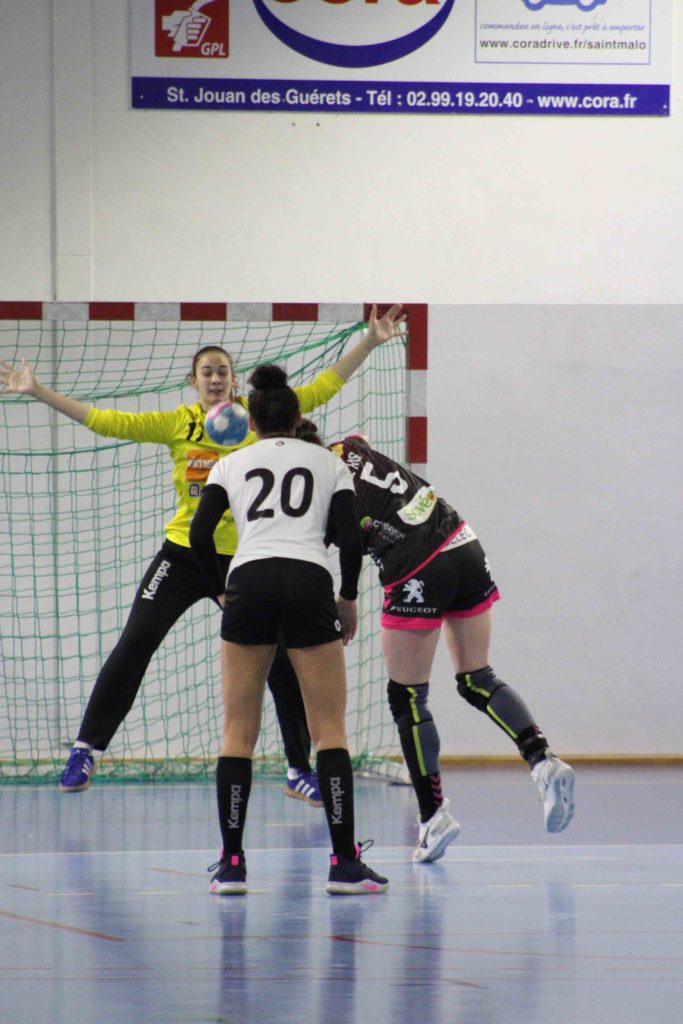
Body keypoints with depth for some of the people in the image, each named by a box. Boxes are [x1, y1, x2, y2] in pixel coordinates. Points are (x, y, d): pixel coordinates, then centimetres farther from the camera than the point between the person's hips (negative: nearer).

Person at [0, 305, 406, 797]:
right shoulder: (178, 424, -2)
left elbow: (322, 388, -2)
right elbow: (106, 421, -5)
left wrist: (370, 341, -8)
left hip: (243, 560, 0)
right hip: (184, 553, 0)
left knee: (282, 661, -2)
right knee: (134, 644, -8)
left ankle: (299, 771, 12)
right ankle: (86, 748, 3)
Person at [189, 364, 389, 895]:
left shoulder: (232, 464, 17)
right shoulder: (329, 463, 16)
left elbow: (200, 535, 5)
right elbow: (351, 538, 4)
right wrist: (349, 598, 17)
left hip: (248, 582, 1)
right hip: (309, 582, -1)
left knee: (238, 732, 8)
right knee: (330, 730, 4)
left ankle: (231, 864, 5)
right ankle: (345, 862, -3)